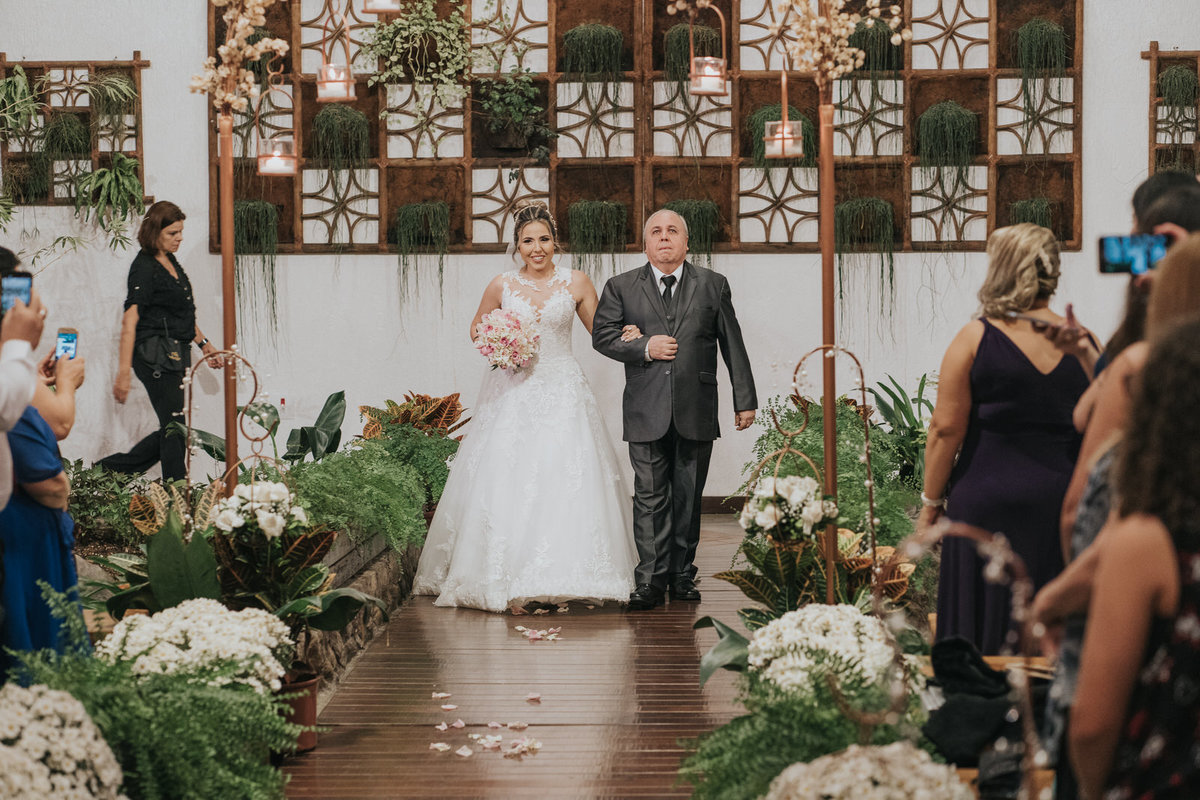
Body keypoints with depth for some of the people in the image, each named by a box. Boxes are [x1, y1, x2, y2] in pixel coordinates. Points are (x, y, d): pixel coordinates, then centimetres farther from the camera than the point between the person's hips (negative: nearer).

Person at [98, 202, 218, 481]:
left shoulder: (170, 263, 14)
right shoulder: (144, 268, -13)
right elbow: (129, 321, -19)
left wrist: (203, 343, 26)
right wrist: (123, 372, -24)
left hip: (177, 355, 9)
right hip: (156, 356, -9)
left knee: (173, 429, 11)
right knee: (175, 429, -5)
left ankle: (111, 468, 21)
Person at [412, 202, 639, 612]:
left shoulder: (575, 282, 3)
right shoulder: (501, 286, 4)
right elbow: (477, 328, 17)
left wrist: (626, 336, -8)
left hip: (562, 393, 0)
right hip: (513, 392, 0)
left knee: (566, 479, -7)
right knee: (507, 482, -6)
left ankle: (564, 575, 0)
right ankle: (509, 581, -3)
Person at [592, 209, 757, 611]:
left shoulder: (713, 286, 9)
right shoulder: (621, 288, 8)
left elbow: (732, 346, 9)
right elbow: (602, 335, 2)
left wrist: (745, 400, 6)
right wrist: (644, 348, -12)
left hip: (696, 411, 1)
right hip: (646, 412, -1)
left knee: (688, 498, 7)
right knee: (650, 497, -3)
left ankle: (683, 574, 17)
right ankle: (651, 579, 0)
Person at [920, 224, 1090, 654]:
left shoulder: (975, 338, -7)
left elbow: (946, 429, -8)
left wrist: (931, 501, 2)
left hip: (987, 497, -3)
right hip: (1061, 501, 3)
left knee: (982, 632, 4)